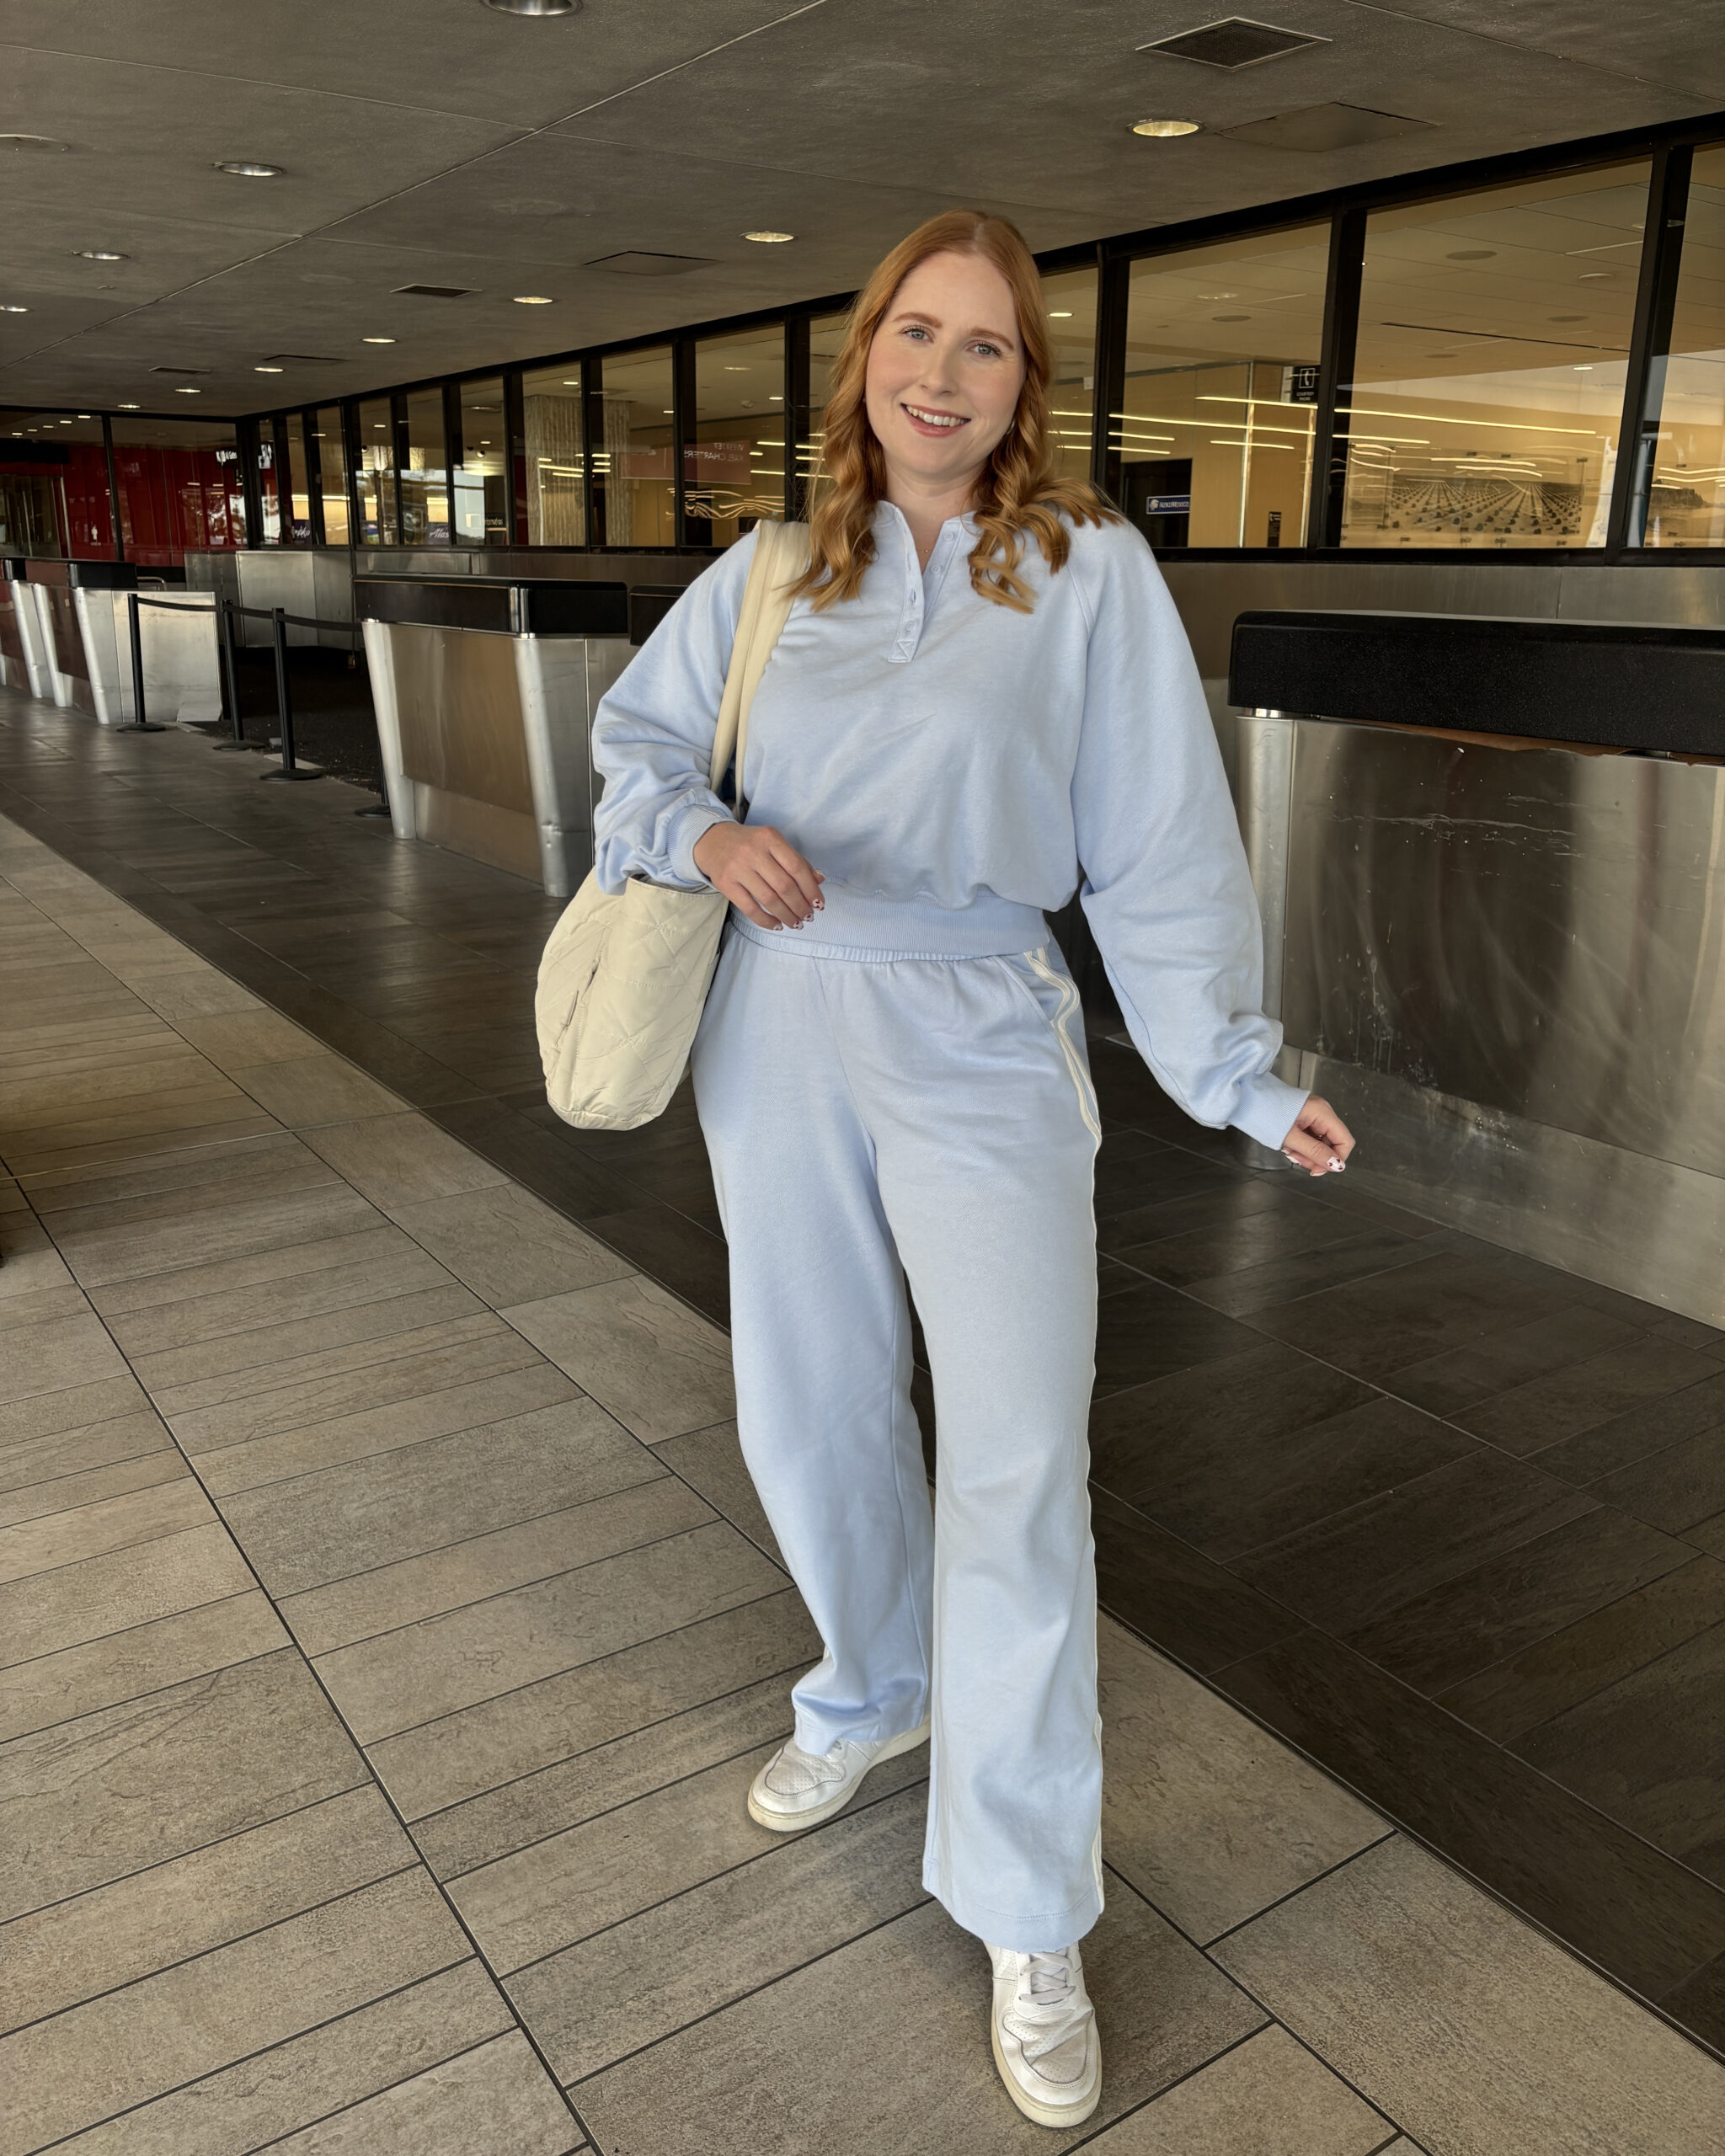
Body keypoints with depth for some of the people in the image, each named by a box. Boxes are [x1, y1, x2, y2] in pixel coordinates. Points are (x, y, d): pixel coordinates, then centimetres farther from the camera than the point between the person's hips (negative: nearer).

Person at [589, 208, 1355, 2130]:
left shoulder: (1088, 569, -4)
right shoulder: (771, 578, 7)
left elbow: (1158, 841, -3)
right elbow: (636, 734, 15)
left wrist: (1235, 1077, -1)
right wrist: (704, 834, -8)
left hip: (979, 1053, -4)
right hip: (781, 1047, 4)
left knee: (1016, 1473, -3)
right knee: (808, 1415, 16)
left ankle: (1028, 1923, 14)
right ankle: (877, 1691, 45)